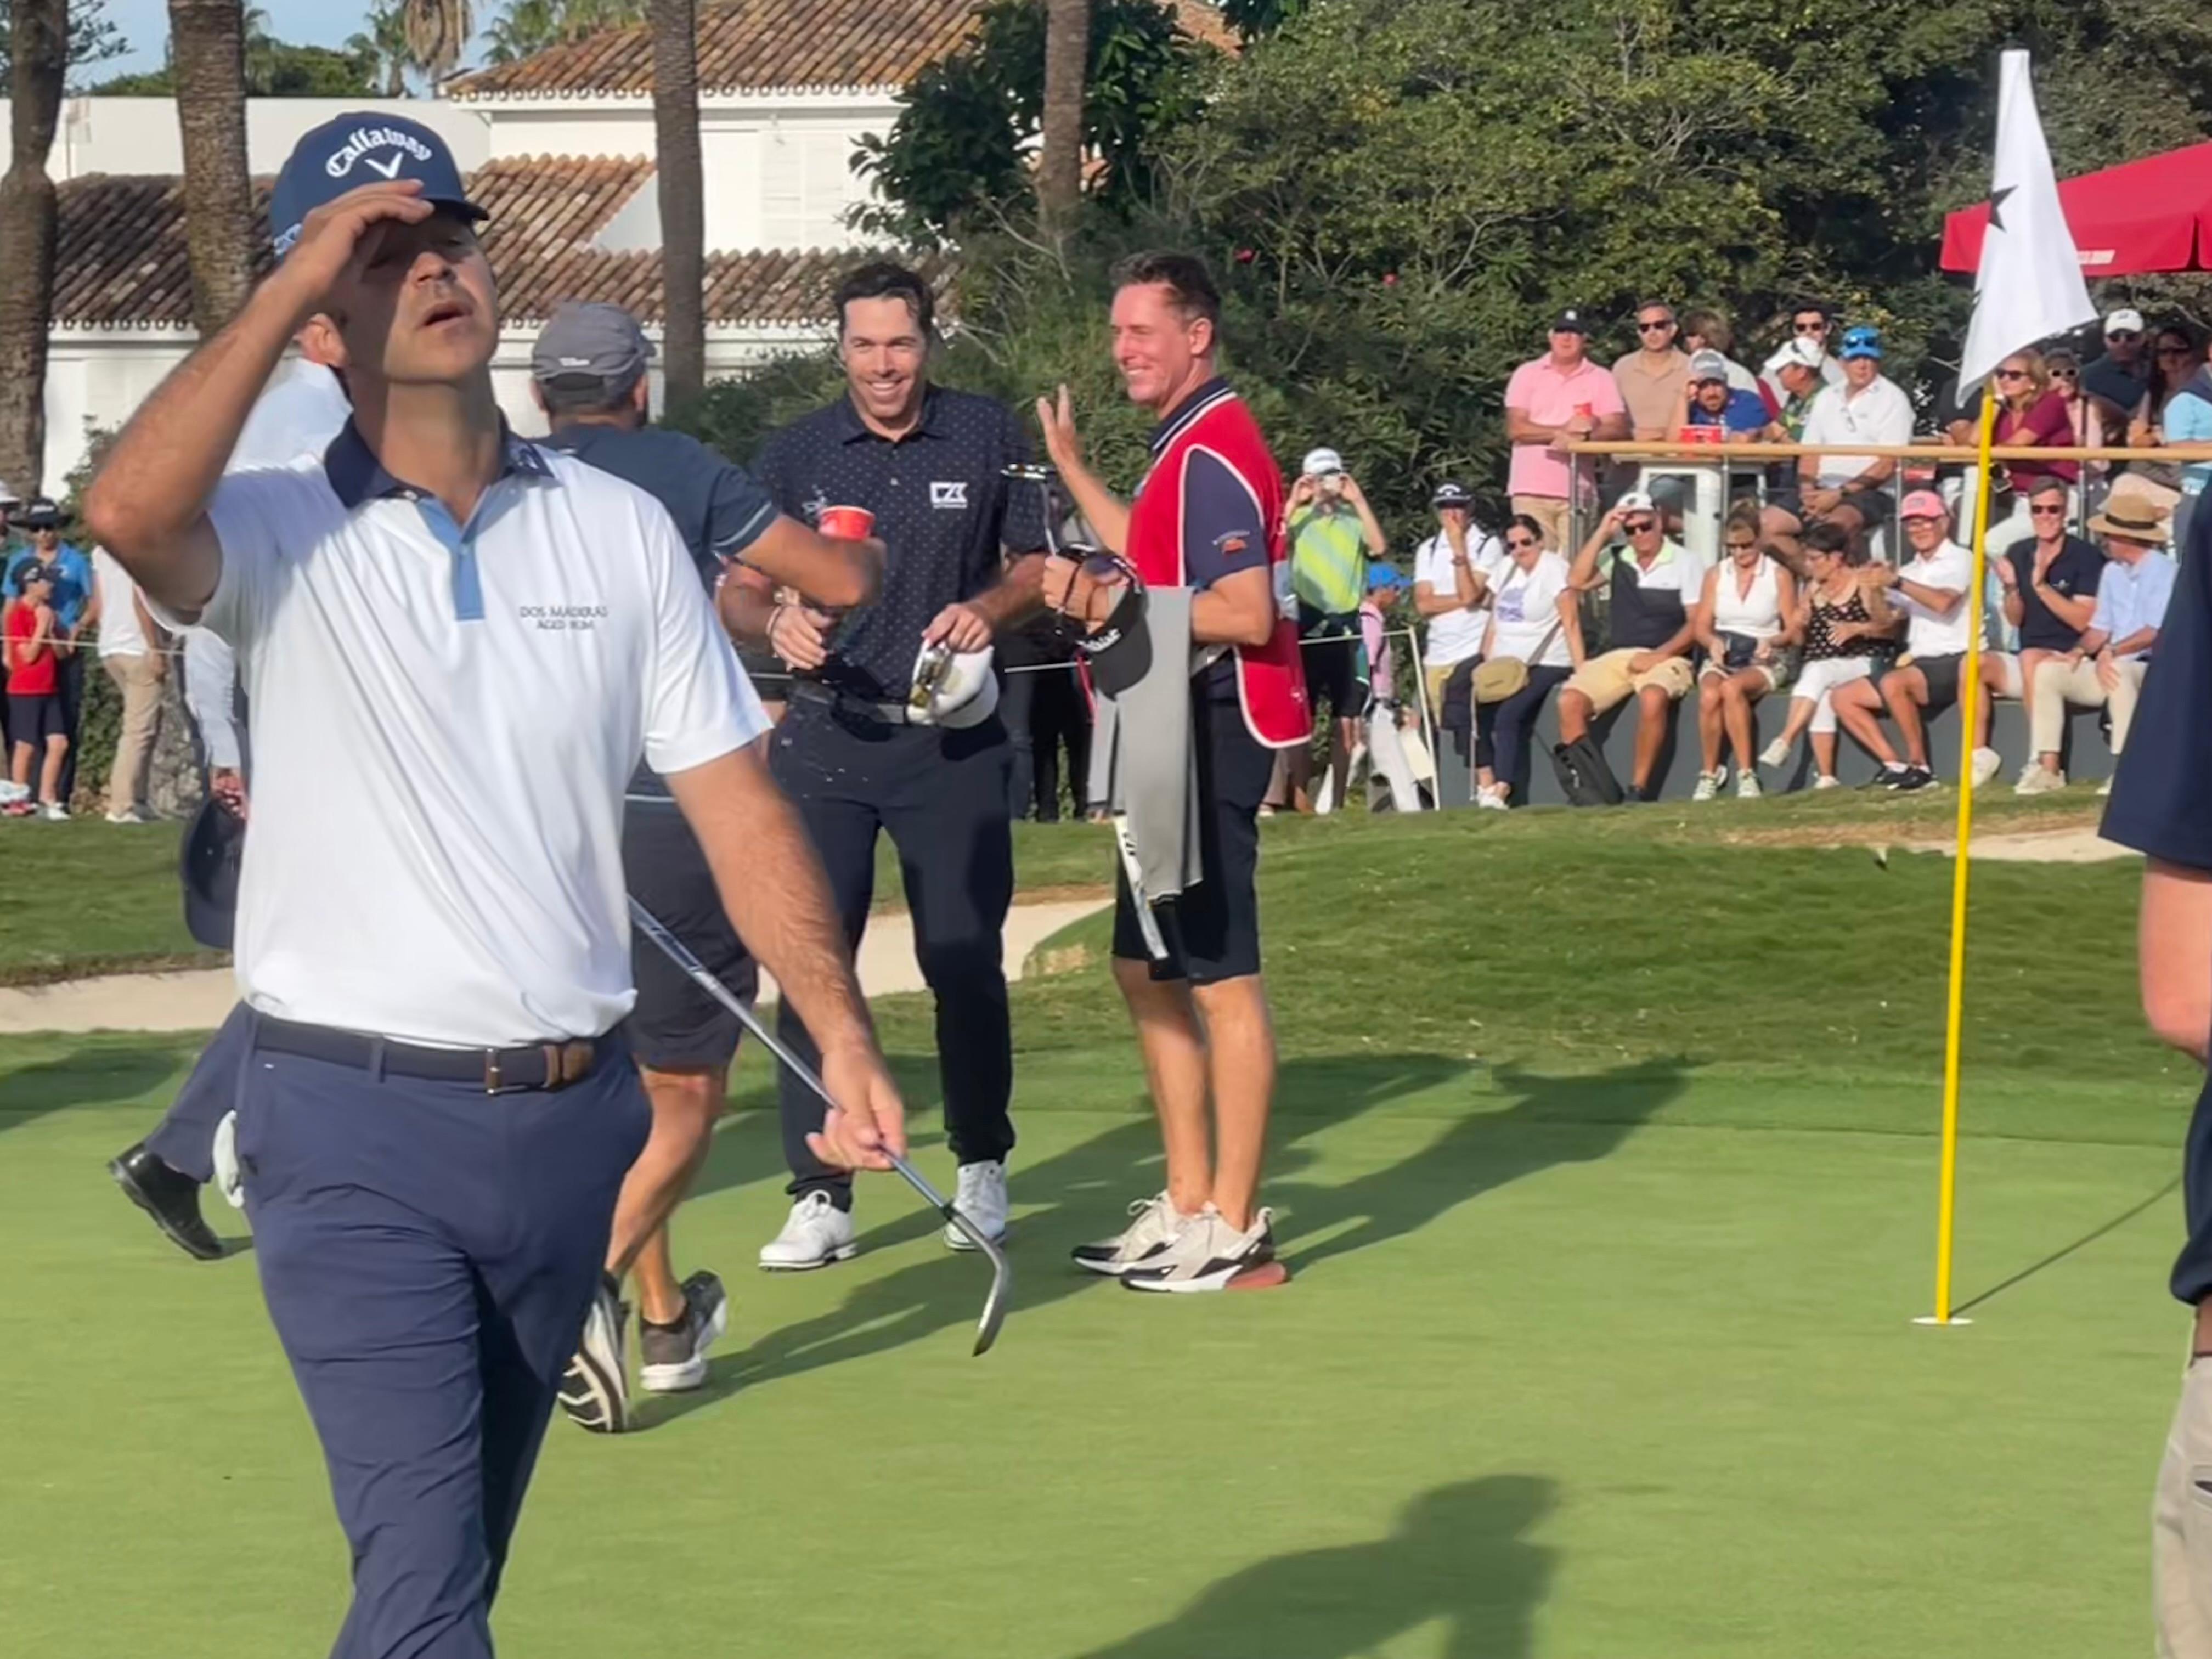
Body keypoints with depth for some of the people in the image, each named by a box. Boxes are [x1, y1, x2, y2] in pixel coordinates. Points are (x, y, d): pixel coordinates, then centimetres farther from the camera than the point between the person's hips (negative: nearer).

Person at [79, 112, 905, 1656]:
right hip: (357, 1127, -4)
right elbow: (128, 512, -28)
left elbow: (737, 800, 6)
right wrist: (292, 276, -20)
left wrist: (844, 1034, -4)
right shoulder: (281, 537, -5)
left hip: (572, 1112, 4)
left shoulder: (624, 530, 6)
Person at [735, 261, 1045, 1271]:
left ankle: (981, 1171, 23)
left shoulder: (987, 437, 2)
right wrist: (775, 624, -17)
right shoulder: (794, 455, 3)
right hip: (826, 736, 1)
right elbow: (740, 590, 6)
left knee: (965, 960, 4)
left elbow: (1037, 564, 9)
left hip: (954, 741, 0)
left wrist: (989, 608, -12)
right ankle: (820, 1195, 1)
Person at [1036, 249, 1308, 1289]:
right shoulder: (1182, 445, 16)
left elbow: (1245, 612, -24)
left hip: (1214, 733, -11)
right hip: (1175, 736, 11)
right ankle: (1188, 1203, 22)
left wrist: (1107, 607, -20)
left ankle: (1234, 1229, -3)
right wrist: (1071, 467, 35)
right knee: (1147, 969, 15)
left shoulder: (1213, 453, -16)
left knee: (1222, 980, -7)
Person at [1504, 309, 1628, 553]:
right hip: (1531, 489, -1)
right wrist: (1564, 430, -12)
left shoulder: (1602, 380, 9)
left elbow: (1618, 430, -1)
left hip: (1578, 492, 1)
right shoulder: (1527, 375, 8)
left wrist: (1579, 437, -18)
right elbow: (1515, 429, -2)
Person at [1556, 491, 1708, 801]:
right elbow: (1577, 581, 0)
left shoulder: (1686, 563, 1)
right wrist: (1602, 533, -2)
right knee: (1570, 700, -21)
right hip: (1619, 656, 5)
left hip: (1667, 657, -5)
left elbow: (1697, 624, -5)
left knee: (1653, 697, -39)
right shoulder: (1617, 559, 13)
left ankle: (1639, 788, -32)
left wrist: (1657, 656, -17)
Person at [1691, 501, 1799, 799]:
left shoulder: (1779, 575, 5)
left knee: (1732, 688, -37)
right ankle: (1709, 773, -18)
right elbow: (1702, 627, 11)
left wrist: (1772, 641, -18)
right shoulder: (1716, 575, 14)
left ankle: (1746, 774, -33)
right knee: (1709, 694, -34)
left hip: (1765, 659, -3)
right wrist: (1713, 641, -11)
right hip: (1722, 656, 3)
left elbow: (1793, 631, 3)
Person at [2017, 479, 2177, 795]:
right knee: (2048, 672, -8)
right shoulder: (2112, 572, 15)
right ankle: (2048, 767, -13)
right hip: (2110, 667, 8)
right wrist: (2082, 650, -2)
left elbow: (2156, 632, -20)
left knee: (2119, 672, -40)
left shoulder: (2163, 572, -9)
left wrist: (2111, 652, -28)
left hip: (2152, 671, -8)